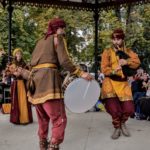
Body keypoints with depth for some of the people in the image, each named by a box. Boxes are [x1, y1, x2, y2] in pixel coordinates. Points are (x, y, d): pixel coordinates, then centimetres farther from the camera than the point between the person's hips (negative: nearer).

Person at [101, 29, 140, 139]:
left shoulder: (128, 51, 10)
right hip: (110, 82, -2)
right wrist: (113, 71, -26)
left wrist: (127, 62, -25)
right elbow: (104, 68, -7)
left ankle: (123, 123, 31)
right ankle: (117, 128, 19)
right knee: (113, 108, -11)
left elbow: (137, 62, -7)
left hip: (123, 83, 2)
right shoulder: (107, 52, 3)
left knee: (129, 108, -4)